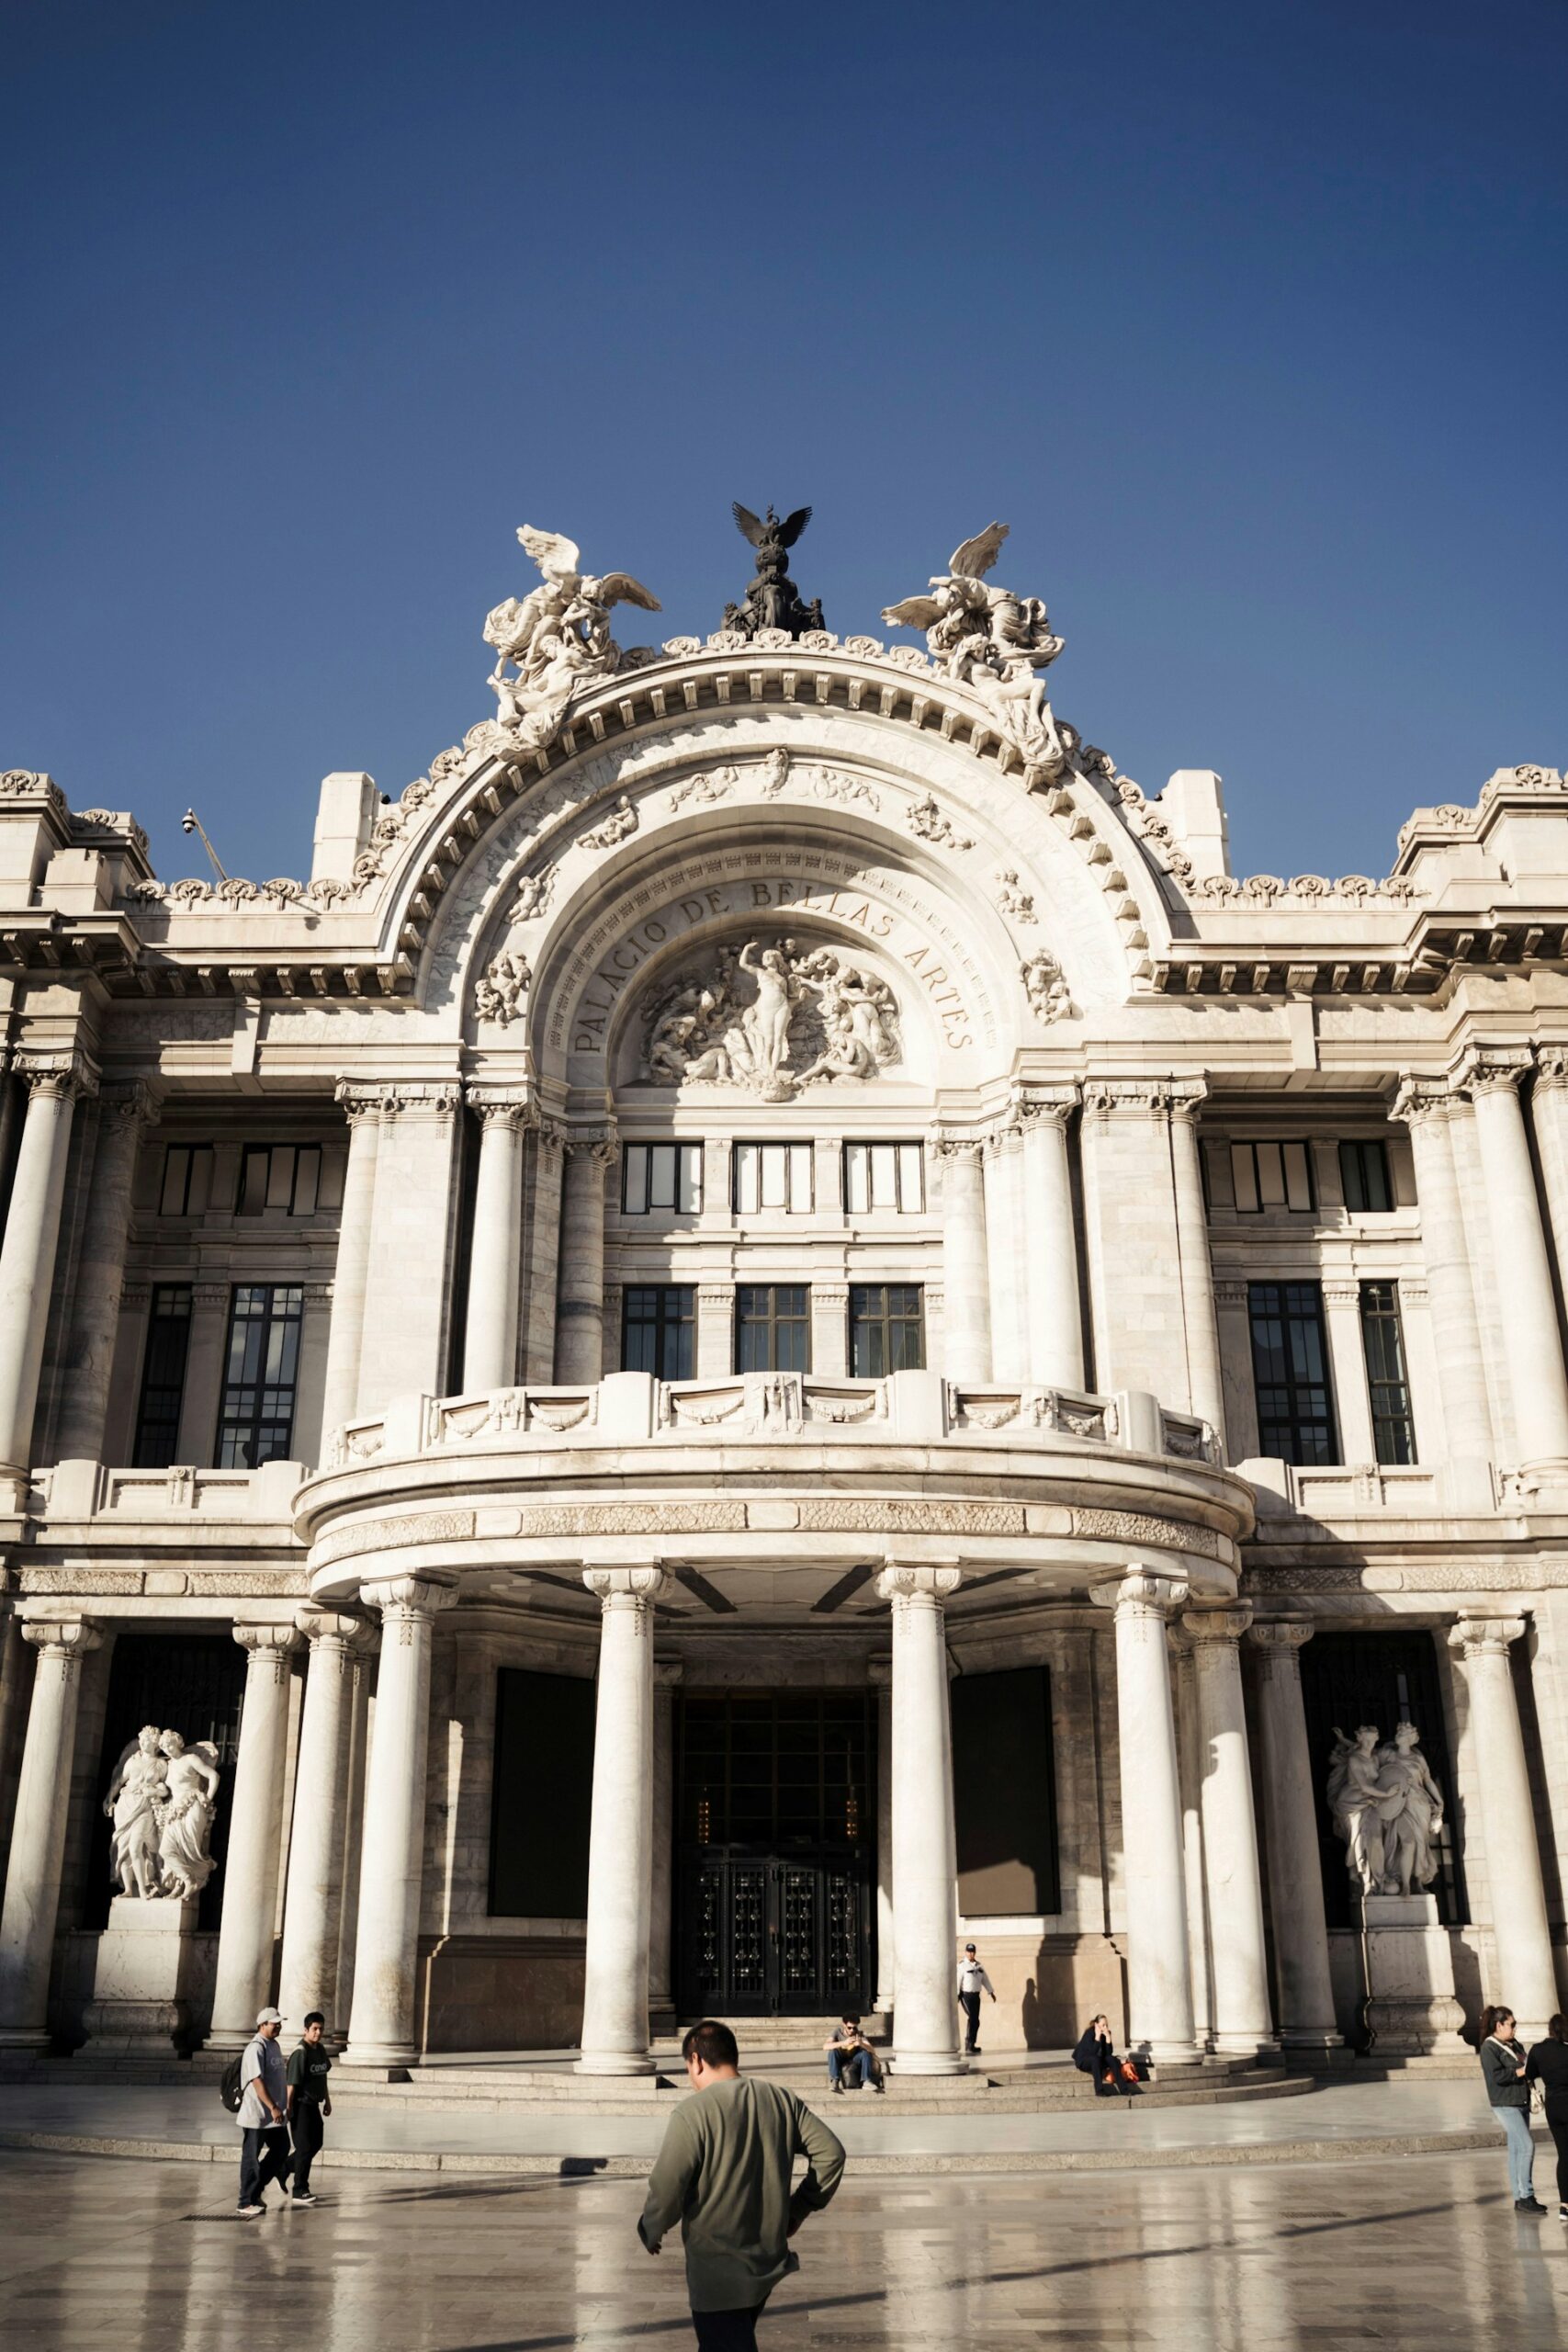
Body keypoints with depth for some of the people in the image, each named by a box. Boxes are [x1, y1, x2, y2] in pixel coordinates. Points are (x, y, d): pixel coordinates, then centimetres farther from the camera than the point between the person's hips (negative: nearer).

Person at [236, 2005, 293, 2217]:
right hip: (256, 2114, -9)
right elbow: (257, 2081, -25)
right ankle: (247, 2203, 9)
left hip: (273, 2115, 9)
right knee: (251, 2158, 0)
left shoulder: (274, 2045, 11)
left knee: (281, 2148, 12)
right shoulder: (256, 2048, -18)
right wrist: (273, 2107, -27)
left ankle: (257, 2188, 26)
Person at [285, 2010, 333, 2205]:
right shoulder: (300, 2052, -19)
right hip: (301, 2105, -9)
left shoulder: (321, 2049, 7)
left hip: (314, 2104, 9)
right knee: (305, 2147, -3)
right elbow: (292, 2083, -20)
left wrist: (327, 2100, 21)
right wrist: (288, 2109, -22)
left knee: (316, 2144, 17)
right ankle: (300, 2192, 7)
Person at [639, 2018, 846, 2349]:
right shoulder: (782, 2100, 1)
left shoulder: (692, 2113, -18)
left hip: (719, 2275, -7)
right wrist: (799, 2208, 12)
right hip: (769, 2260, 7)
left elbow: (666, 2189, -20)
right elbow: (831, 2153, 2)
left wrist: (651, 2232, 0)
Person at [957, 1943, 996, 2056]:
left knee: (975, 2021, 7)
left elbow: (985, 1979, 18)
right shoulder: (962, 1966, -9)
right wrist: (956, 1997, -19)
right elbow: (957, 1982, -14)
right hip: (966, 1995, -7)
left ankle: (972, 2045, 16)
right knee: (971, 2018, -17)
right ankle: (968, 2046, -17)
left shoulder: (978, 1965, 12)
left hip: (976, 1995, 7)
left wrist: (991, 1992, 17)